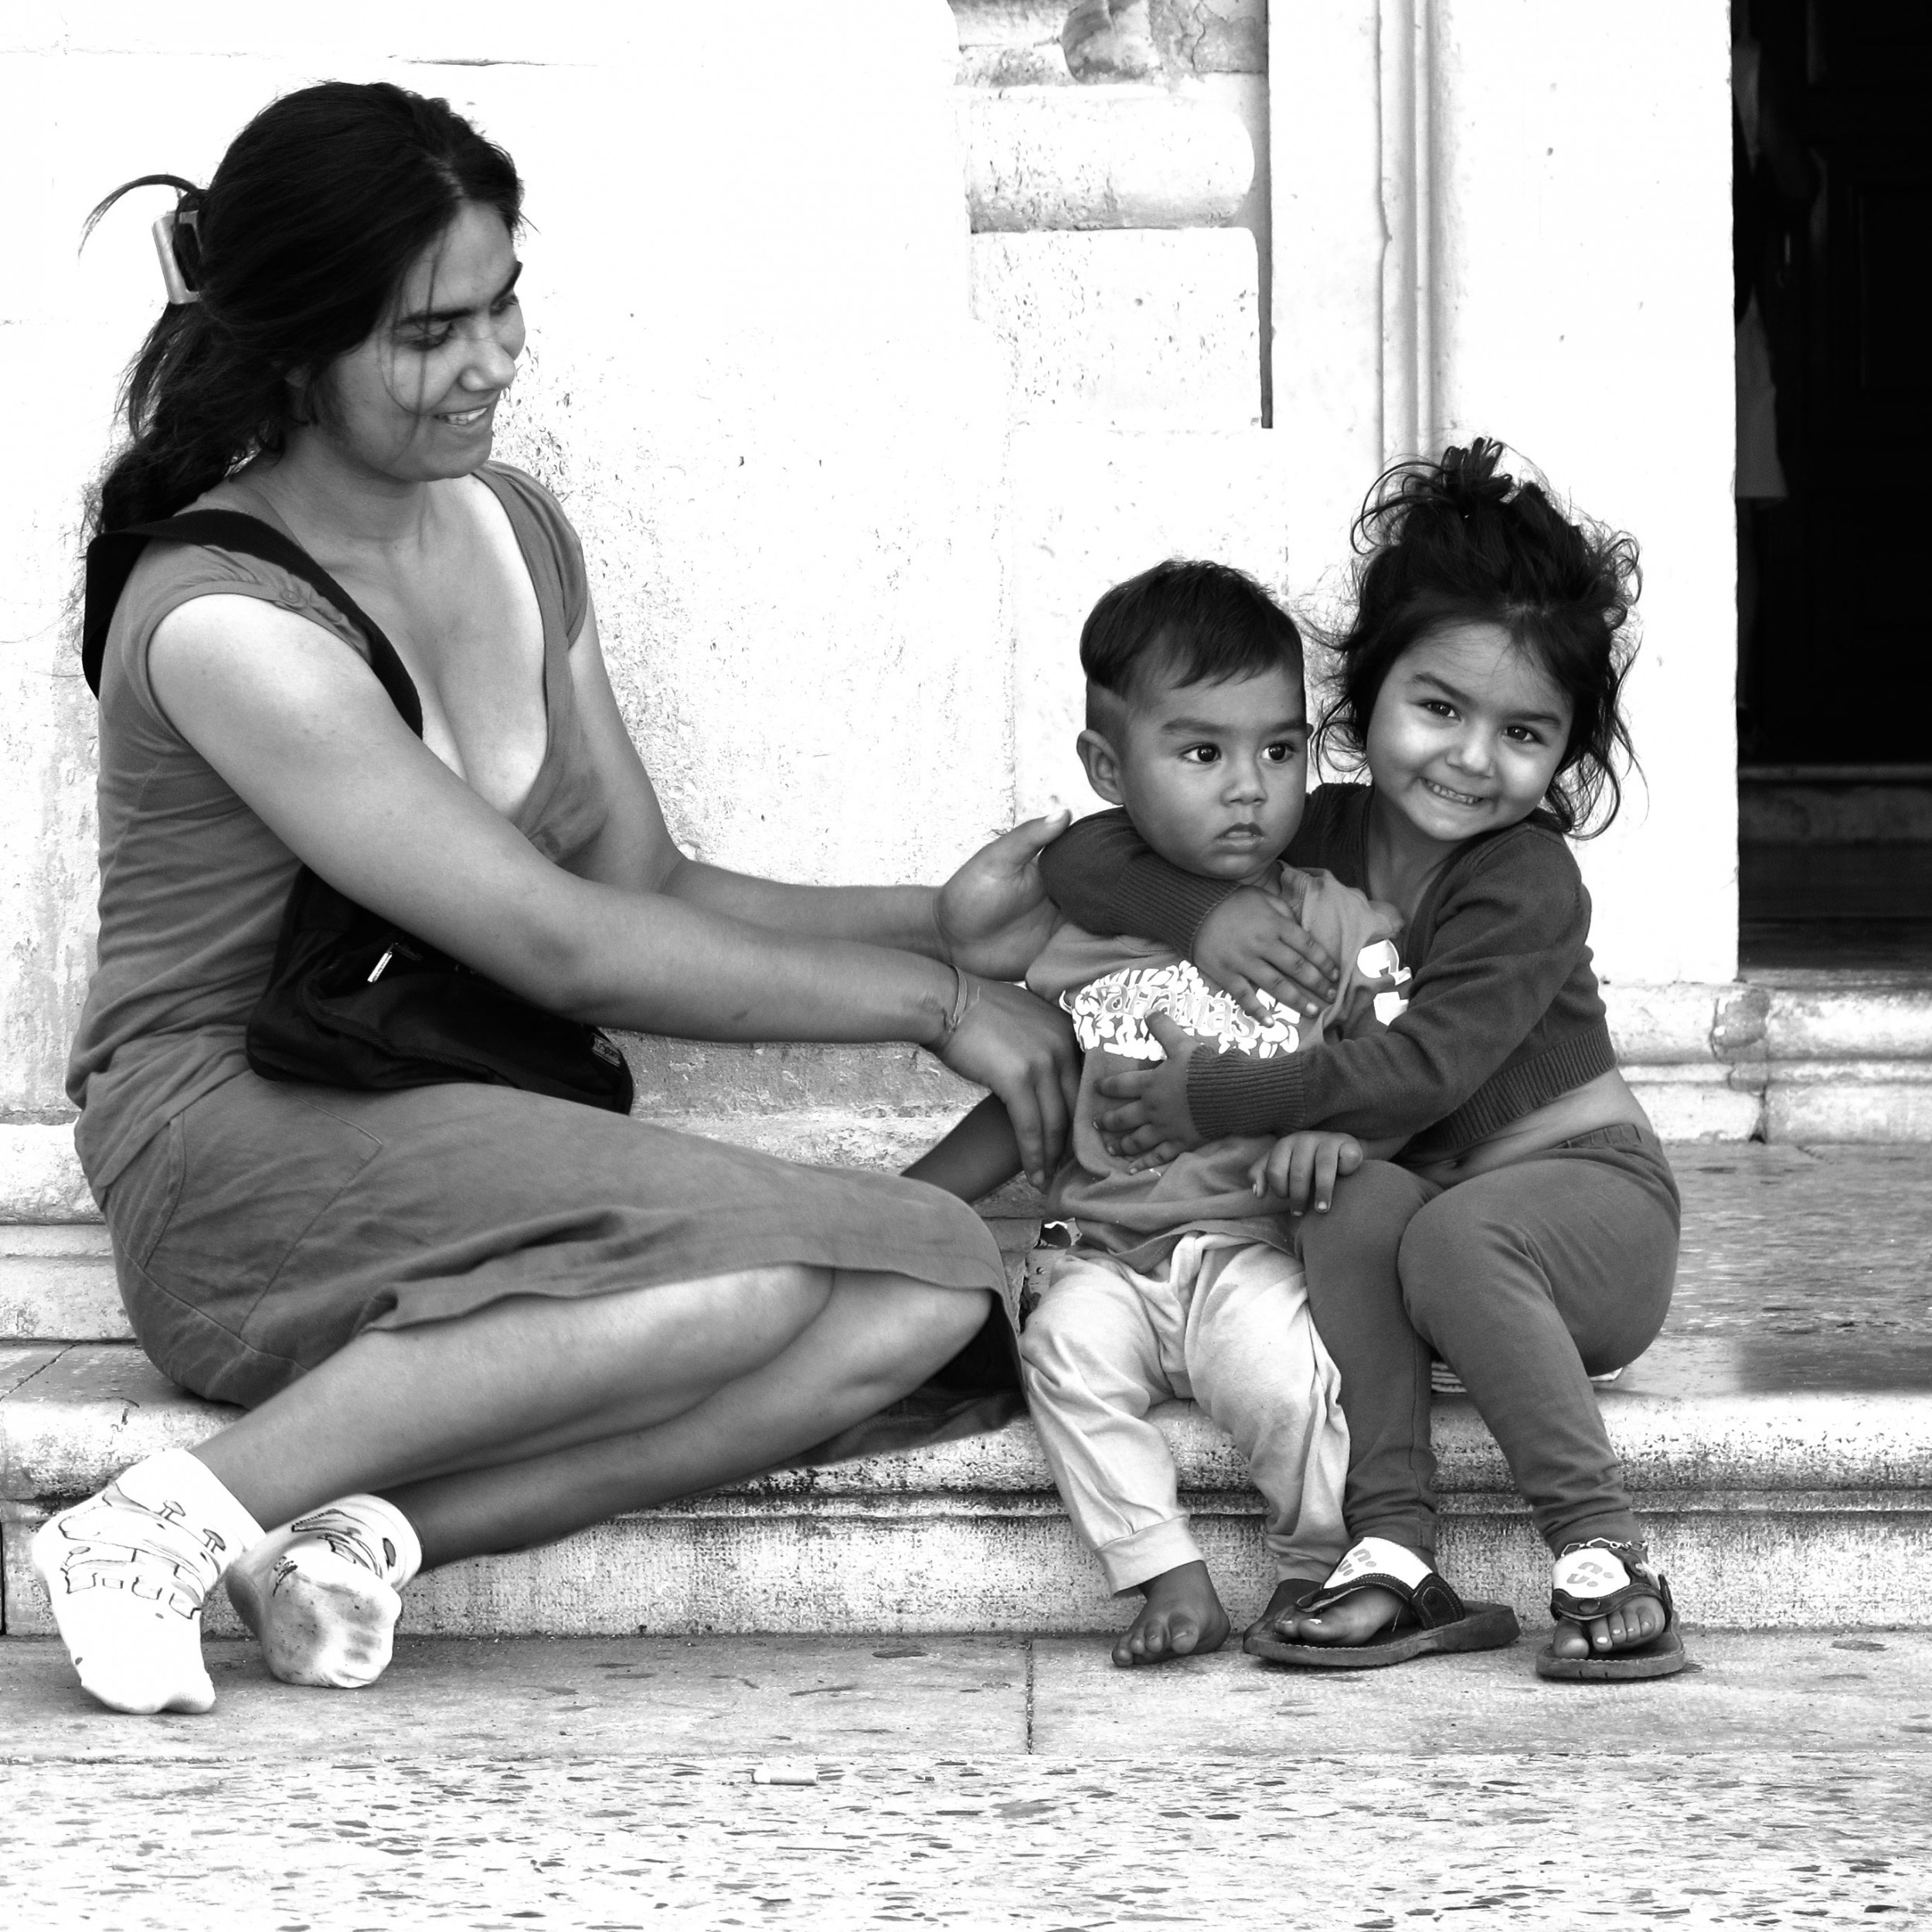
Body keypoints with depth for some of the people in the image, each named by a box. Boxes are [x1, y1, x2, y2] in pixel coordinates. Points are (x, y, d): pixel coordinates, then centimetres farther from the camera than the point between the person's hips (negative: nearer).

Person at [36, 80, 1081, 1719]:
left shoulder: (510, 531, 12)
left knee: (930, 1287, -18)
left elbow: (648, 887, 15)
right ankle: (175, 1522, -22)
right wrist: (931, 1002, -12)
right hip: (237, 1165, -8)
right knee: (749, 1268, -33)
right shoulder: (224, 625, -15)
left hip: (486, 1146, 8)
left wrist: (935, 925, -2)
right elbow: (562, 947, -18)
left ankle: (383, 1529, -20)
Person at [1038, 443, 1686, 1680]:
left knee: (1449, 1237, -36)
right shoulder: (1314, 836, 1)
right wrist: (1197, 909, -18)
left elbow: (1426, 1070, -26)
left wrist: (1216, 1101, -20)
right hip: (1428, 1194, 5)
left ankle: (1606, 1557, -29)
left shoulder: (1528, 886, -17)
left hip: (1588, 1195, -5)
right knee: (1355, 1198, -30)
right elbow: (1084, 859, 3)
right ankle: (1397, 1556, -29)